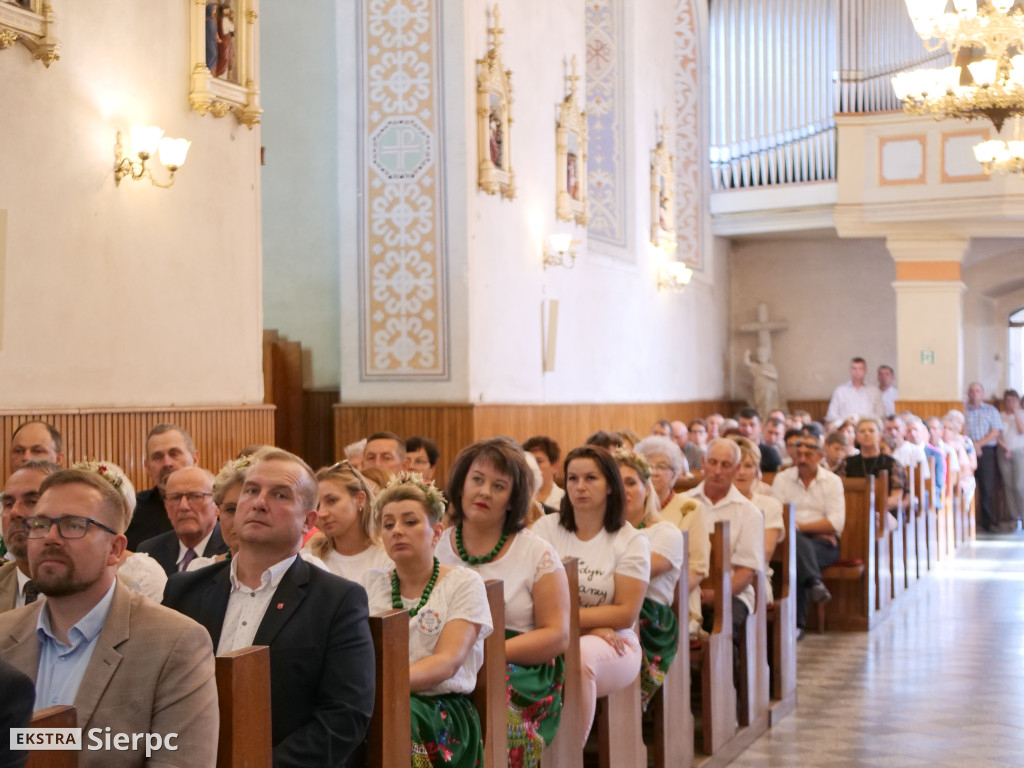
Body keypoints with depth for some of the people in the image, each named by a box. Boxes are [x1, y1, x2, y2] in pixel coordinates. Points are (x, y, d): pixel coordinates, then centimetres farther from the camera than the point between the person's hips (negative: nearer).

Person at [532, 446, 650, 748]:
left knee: (578, 655, -36)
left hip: (612, 646, -1)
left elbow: (626, 614, -3)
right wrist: (593, 627, -11)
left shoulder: (631, 541, 3)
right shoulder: (545, 528, 7)